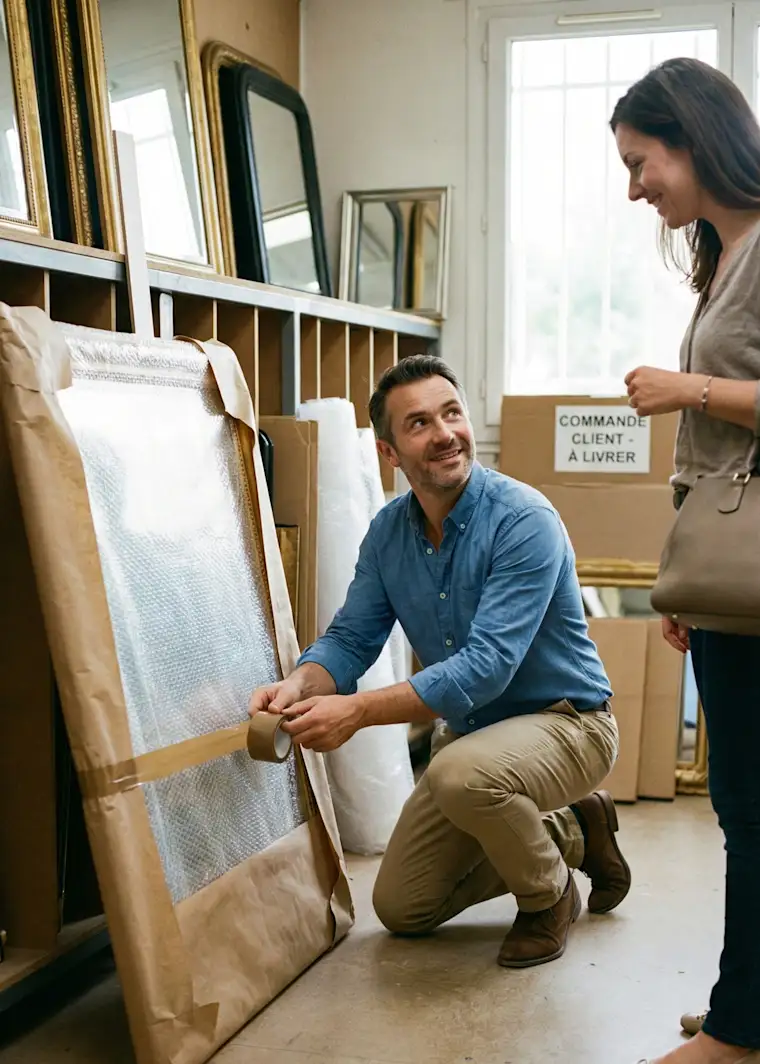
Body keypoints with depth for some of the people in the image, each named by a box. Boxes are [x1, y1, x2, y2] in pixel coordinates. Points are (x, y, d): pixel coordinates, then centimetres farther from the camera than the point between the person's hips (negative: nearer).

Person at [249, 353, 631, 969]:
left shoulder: (524, 520, -25)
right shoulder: (389, 532, -3)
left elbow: (487, 664, -33)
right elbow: (351, 639, -3)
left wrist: (360, 711, -41)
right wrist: (299, 685, -26)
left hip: (567, 722, -7)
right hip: (472, 729, 7)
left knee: (462, 773, -39)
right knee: (401, 909, 10)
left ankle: (550, 897, -7)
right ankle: (568, 834, 26)